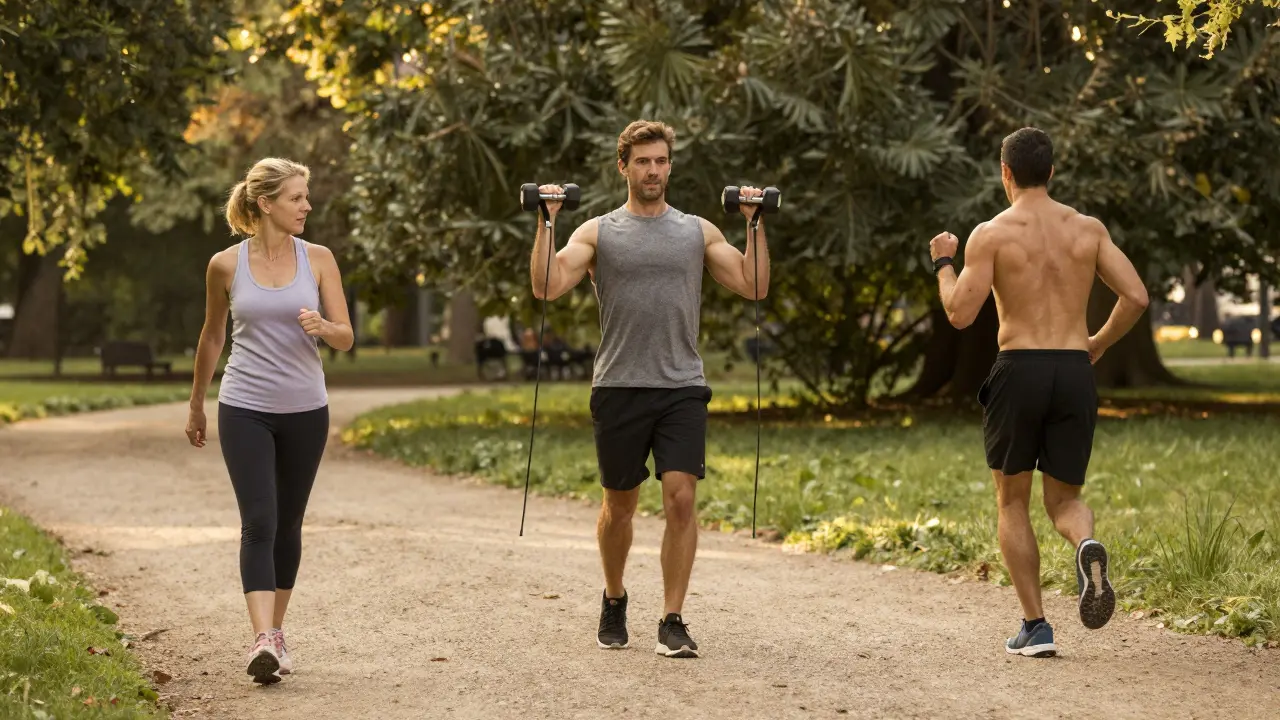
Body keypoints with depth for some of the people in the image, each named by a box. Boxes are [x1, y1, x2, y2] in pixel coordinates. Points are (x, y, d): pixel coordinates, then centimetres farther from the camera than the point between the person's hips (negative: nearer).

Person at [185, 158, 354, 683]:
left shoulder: (318, 259, 0)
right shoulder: (226, 265, -1)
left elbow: (346, 338, 0)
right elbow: (212, 337, 13)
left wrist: (322, 326, -23)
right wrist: (196, 406, 20)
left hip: (305, 411, 2)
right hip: (245, 410, -2)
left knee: (288, 524, 11)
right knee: (259, 522, -14)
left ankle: (277, 633, 25)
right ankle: (263, 641, -22)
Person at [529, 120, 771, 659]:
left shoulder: (698, 232, 8)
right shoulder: (598, 232, 3)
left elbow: (754, 287, 1)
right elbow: (547, 286, -10)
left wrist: (754, 224, -5)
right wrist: (547, 221, -15)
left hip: (682, 390, 0)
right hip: (619, 389, 0)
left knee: (681, 498, -13)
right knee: (619, 506, 11)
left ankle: (672, 621, -6)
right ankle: (614, 599, 36)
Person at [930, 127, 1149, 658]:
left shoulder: (991, 234, -2)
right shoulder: (1088, 229, 8)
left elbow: (961, 314, -8)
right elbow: (1136, 297, 1)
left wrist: (942, 264, 10)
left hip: (1018, 372, -2)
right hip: (1075, 373, 3)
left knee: (1012, 503, 13)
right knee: (1064, 500, 15)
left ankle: (1035, 627, 6)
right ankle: (1087, 546, -22)